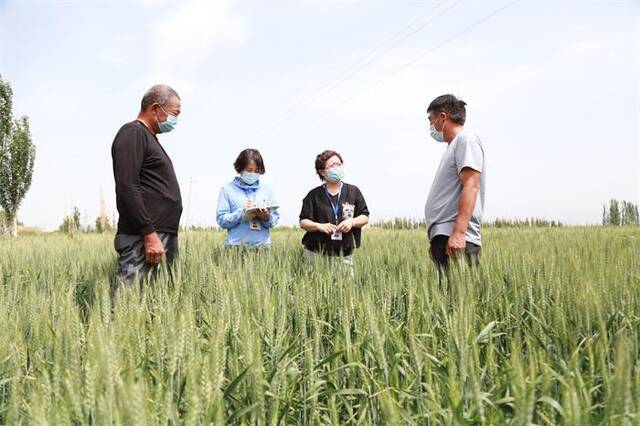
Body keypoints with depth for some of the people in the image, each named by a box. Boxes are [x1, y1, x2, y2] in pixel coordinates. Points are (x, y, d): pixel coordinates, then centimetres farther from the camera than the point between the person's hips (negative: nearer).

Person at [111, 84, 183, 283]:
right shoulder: (133, 133, -4)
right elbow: (127, 188, -16)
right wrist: (149, 234, -20)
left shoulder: (150, 138, 24)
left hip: (164, 237, 10)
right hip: (142, 238, -10)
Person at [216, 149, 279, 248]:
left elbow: (275, 219, 10)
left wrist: (267, 218, -12)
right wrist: (242, 212, -15)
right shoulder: (228, 189, 4)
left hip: (262, 244, 2)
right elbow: (221, 220, -2)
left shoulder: (266, 189, 12)